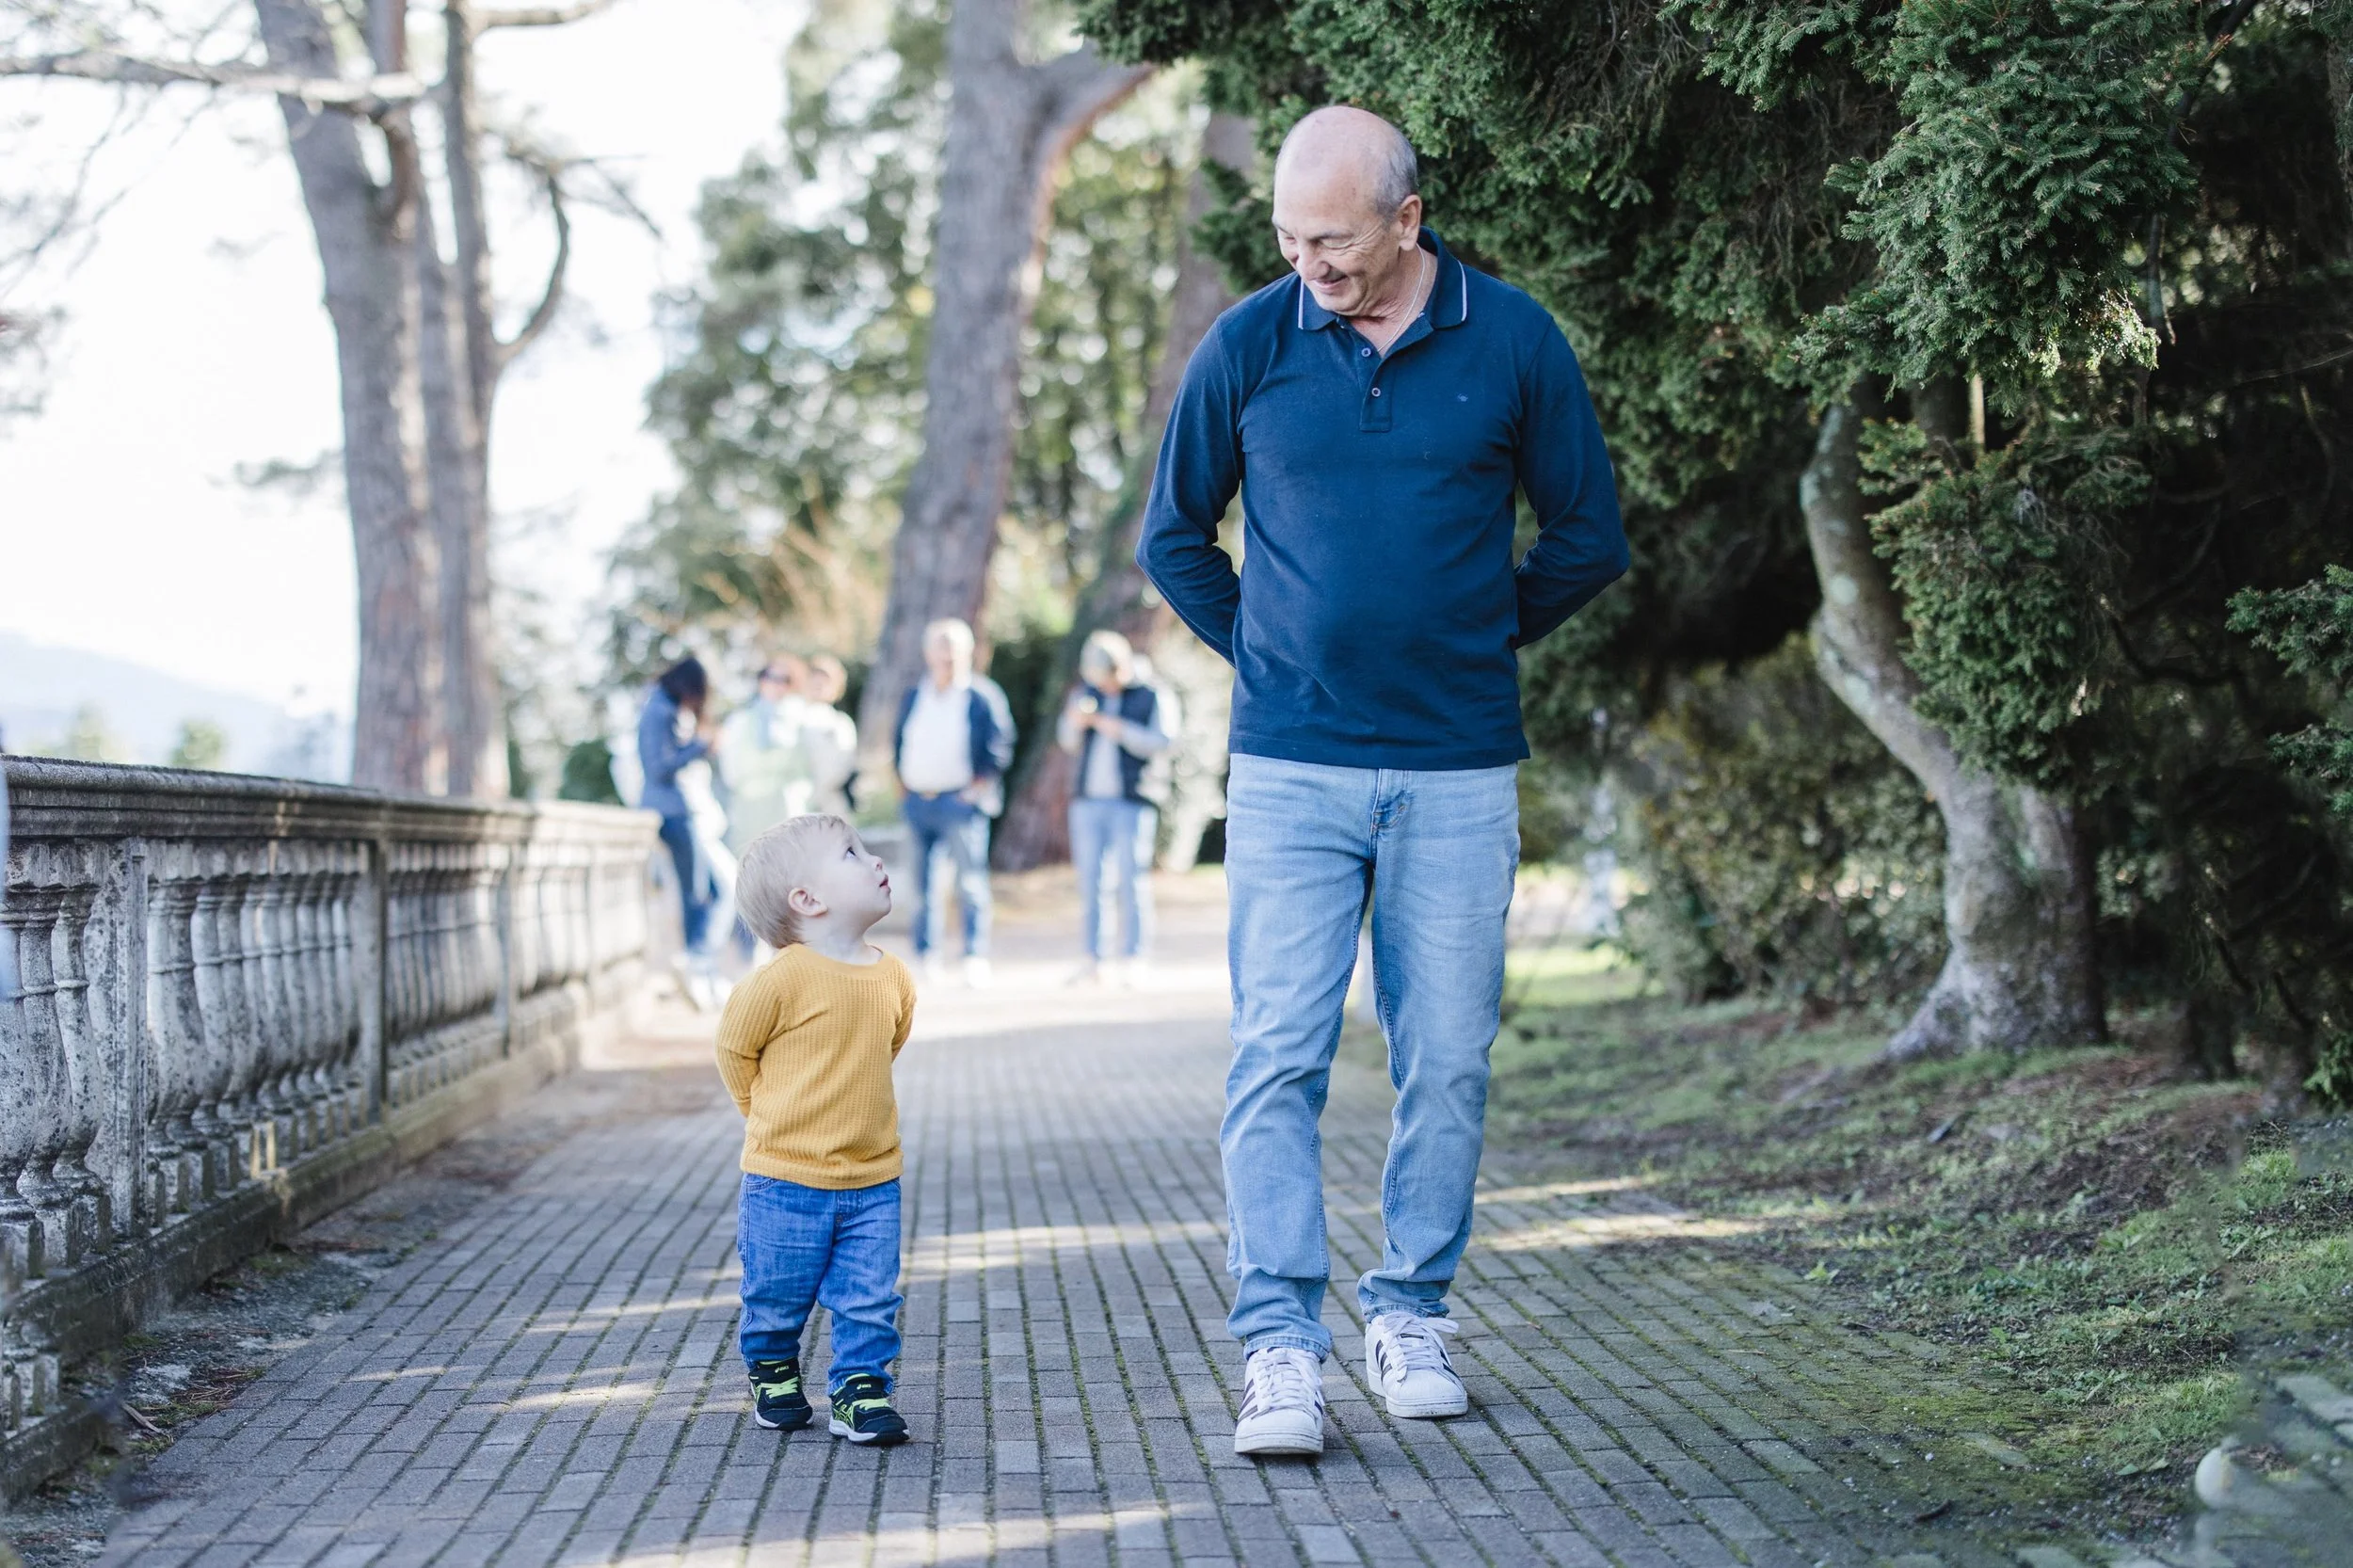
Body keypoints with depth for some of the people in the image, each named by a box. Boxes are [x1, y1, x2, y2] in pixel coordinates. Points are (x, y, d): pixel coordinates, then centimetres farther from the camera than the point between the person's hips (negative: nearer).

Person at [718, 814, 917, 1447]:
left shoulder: (894, 978, -1)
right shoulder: (782, 979, -18)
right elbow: (735, 1050, -3)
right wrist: (775, 1120, 8)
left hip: (872, 1182, 4)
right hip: (785, 1182, -4)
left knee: (870, 1300, 3)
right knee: (778, 1297, 10)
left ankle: (860, 1391, 16)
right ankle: (773, 1373, 34)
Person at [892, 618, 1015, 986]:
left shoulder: (982, 697, -1)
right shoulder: (913, 697, 13)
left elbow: (1000, 747, -2)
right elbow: (899, 742, 20)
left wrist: (981, 784, -8)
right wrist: (903, 781, 9)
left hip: (961, 801, -5)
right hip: (918, 802, 5)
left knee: (971, 883, -8)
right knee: (924, 886, 7)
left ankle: (976, 960, -7)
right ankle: (926, 957, 13)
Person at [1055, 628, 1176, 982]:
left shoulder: (1152, 698, 1)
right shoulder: (1087, 692, 14)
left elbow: (1163, 740, -9)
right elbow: (1069, 742, 15)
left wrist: (1121, 731, -18)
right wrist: (1075, 721, -6)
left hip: (1131, 803, -5)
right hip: (1089, 800, 5)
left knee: (1131, 881, -8)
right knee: (1090, 880, 2)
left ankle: (1133, 961, -5)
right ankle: (1093, 961, 4)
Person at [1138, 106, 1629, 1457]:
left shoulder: (1515, 343, -1)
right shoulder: (1247, 347, 0)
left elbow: (1588, 540, 10)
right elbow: (1175, 539, 13)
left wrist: (1476, 640, 11)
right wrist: (1264, 652, 8)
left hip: (1461, 772, 0)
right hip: (1291, 771, 0)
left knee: (1448, 1065, 5)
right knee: (1278, 1062, -6)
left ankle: (1412, 1315, 19)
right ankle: (1281, 1345, -3)